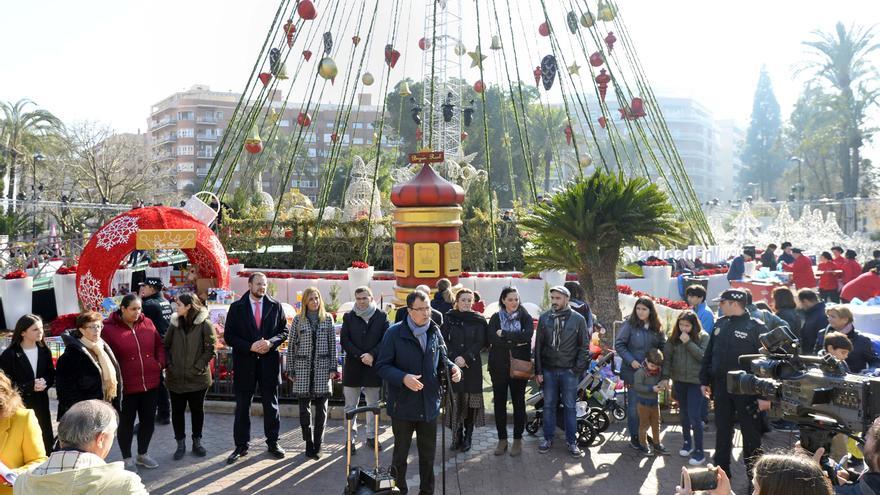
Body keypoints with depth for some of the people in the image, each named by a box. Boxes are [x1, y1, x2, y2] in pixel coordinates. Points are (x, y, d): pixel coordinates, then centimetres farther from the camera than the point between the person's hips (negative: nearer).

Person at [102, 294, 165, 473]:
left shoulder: (147, 323, 4)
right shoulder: (109, 328, -8)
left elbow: (159, 345, 13)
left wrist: (160, 363, 1)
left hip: (151, 383, 4)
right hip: (126, 386, -4)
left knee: (149, 420, 14)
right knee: (127, 422, 9)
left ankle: (143, 454, 33)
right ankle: (127, 458, 24)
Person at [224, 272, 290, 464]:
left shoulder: (275, 306, 4)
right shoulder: (236, 307, 0)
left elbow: (284, 330, 6)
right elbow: (228, 336, -3)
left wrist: (271, 342, -14)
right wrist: (250, 347, -15)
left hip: (269, 361, 1)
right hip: (245, 362, -1)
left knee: (271, 405, 9)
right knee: (242, 406, 6)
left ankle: (272, 443, 21)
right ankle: (241, 446, 15)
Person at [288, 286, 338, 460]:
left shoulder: (327, 318, 5)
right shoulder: (298, 319, 3)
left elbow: (333, 344, 5)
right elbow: (291, 345, 5)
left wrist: (333, 367, -1)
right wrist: (290, 369, 2)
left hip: (322, 368, 0)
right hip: (303, 368, 0)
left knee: (321, 408, 2)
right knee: (304, 407, 2)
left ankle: (317, 444, 11)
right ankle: (309, 444, 12)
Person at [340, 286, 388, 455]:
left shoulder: (381, 317, 2)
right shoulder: (348, 317, 4)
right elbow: (344, 340, -2)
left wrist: (372, 355, -16)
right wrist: (360, 356, -14)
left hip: (373, 367, 0)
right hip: (352, 367, 0)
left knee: (373, 405, 9)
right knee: (350, 406, 2)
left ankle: (371, 437, 19)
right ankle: (351, 439, 8)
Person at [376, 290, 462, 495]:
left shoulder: (435, 332, 3)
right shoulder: (395, 333, -12)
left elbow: (441, 359, 16)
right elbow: (382, 366, -12)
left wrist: (452, 367, -6)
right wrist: (403, 378, -27)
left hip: (429, 405, 4)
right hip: (403, 405, -4)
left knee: (428, 454, 16)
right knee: (400, 455, 11)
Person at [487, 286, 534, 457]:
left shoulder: (525, 317, 2)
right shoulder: (496, 318, 5)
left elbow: (527, 336, -17)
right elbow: (492, 339, -11)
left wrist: (504, 334, -14)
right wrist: (515, 340, -16)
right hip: (499, 366, 1)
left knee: (518, 402, 5)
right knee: (499, 402, 5)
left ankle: (518, 439, 16)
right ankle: (502, 439, 17)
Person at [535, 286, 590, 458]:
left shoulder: (578, 319, -2)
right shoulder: (544, 318, 3)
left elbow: (584, 345, 1)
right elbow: (538, 345, 5)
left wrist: (579, 367, -10)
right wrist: (538, 371, 0)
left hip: (569, 371, -2)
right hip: (548, 370, 2)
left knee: (570, 406, 5)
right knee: (548, 405, 9)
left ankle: (571, 441, 13)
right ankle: (548, 438, 20)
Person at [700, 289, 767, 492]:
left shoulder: (756, 327, -10)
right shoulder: (720, 324, 9)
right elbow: (708, 354, 14)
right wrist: (704, 380, 10)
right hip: (721, 386, 6)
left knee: (751, 433, 4)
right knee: (722, 431, 13)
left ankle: (754, 477, 14)